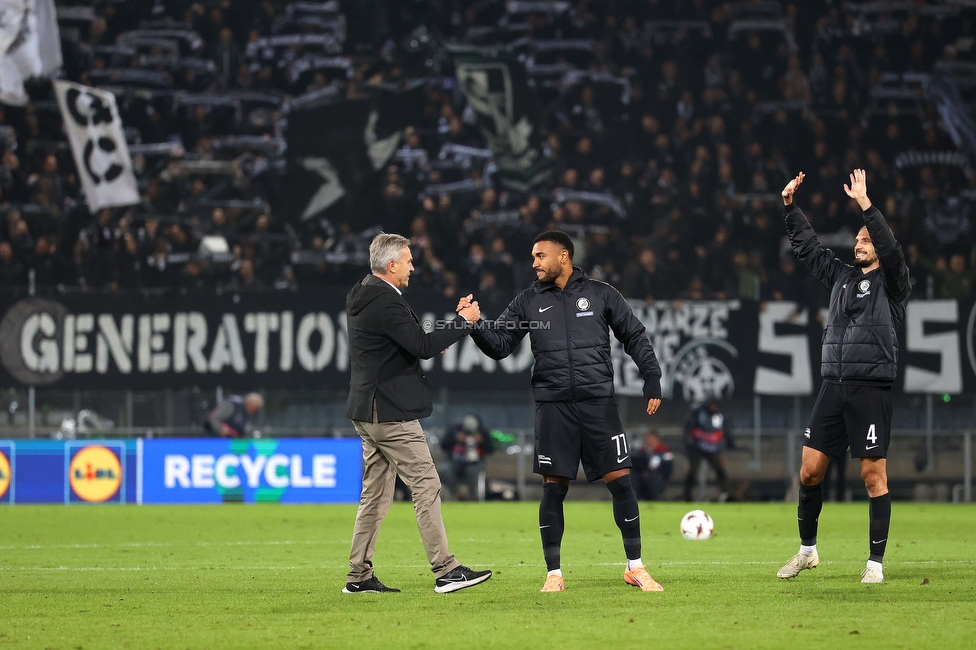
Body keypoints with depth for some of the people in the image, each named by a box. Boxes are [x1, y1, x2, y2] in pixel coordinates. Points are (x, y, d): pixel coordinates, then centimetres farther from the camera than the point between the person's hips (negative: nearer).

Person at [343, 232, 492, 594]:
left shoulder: (361, 298, 14)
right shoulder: (386, 302, -17)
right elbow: (422, 347, -20)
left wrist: (430, 341, 11)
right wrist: (463, 322, -11)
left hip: (368, 412, 10)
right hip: (391, 412, -10)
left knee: (375, 493, 12)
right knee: (426, 486, -7)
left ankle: (359, 576, 12)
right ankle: (445, 571, -8)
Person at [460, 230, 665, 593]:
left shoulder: (600, 294, 6)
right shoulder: (529, 302, 9)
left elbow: (635, 337, 10)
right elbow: (499, 344, 6)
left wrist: (652, 378, 1)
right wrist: (475, 324, -13)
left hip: (598, 403, -1)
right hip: (553, 406, 1)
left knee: (620, 481, -4)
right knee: (553, 488, 1)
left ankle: (635, 567, 7)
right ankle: (554, 574, 10)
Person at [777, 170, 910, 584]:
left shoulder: (890, 282, 1)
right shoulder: (841, 276, 17)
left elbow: (890, 248, -17)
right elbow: (808, 248, 21)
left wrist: (865, 205, -24)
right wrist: (790, 208, 11)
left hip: (870, 390, -6)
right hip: (833, 387, 6)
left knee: (873, 476, -4)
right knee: (809, 470, 4)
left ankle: (876, 563, 1)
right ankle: (807, 550, 19)